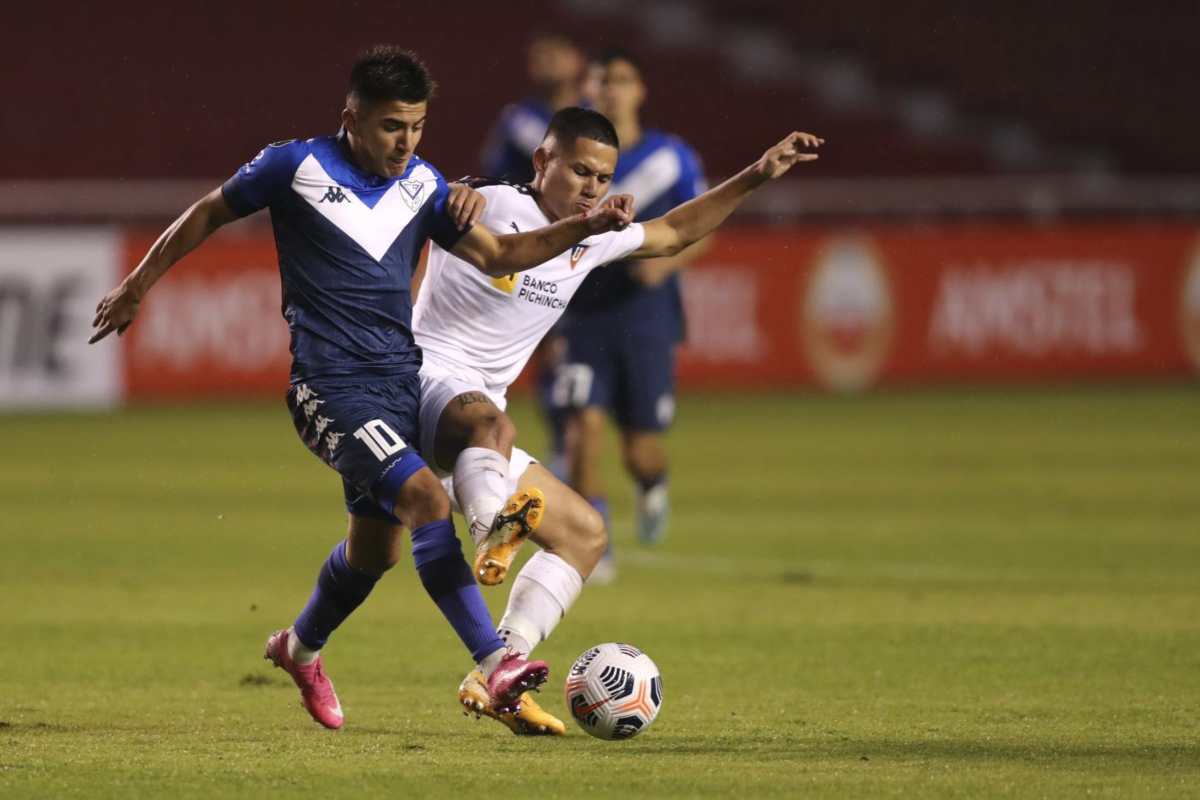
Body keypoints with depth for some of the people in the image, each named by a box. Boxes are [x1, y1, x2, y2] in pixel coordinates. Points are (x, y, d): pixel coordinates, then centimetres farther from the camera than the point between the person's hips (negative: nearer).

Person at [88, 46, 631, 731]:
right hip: (330, 385, -7)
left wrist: (583, 227, -1)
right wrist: (137, 287, 13)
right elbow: (208, 215, 7)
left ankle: (302, 648, 41)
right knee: (428, 499, -24)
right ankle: (494, 664, -26)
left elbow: (496, 256, 12)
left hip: (401, 380, 7)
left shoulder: (422, 184, 9)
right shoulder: (298, 167, -6)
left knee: (376, 546, 13)